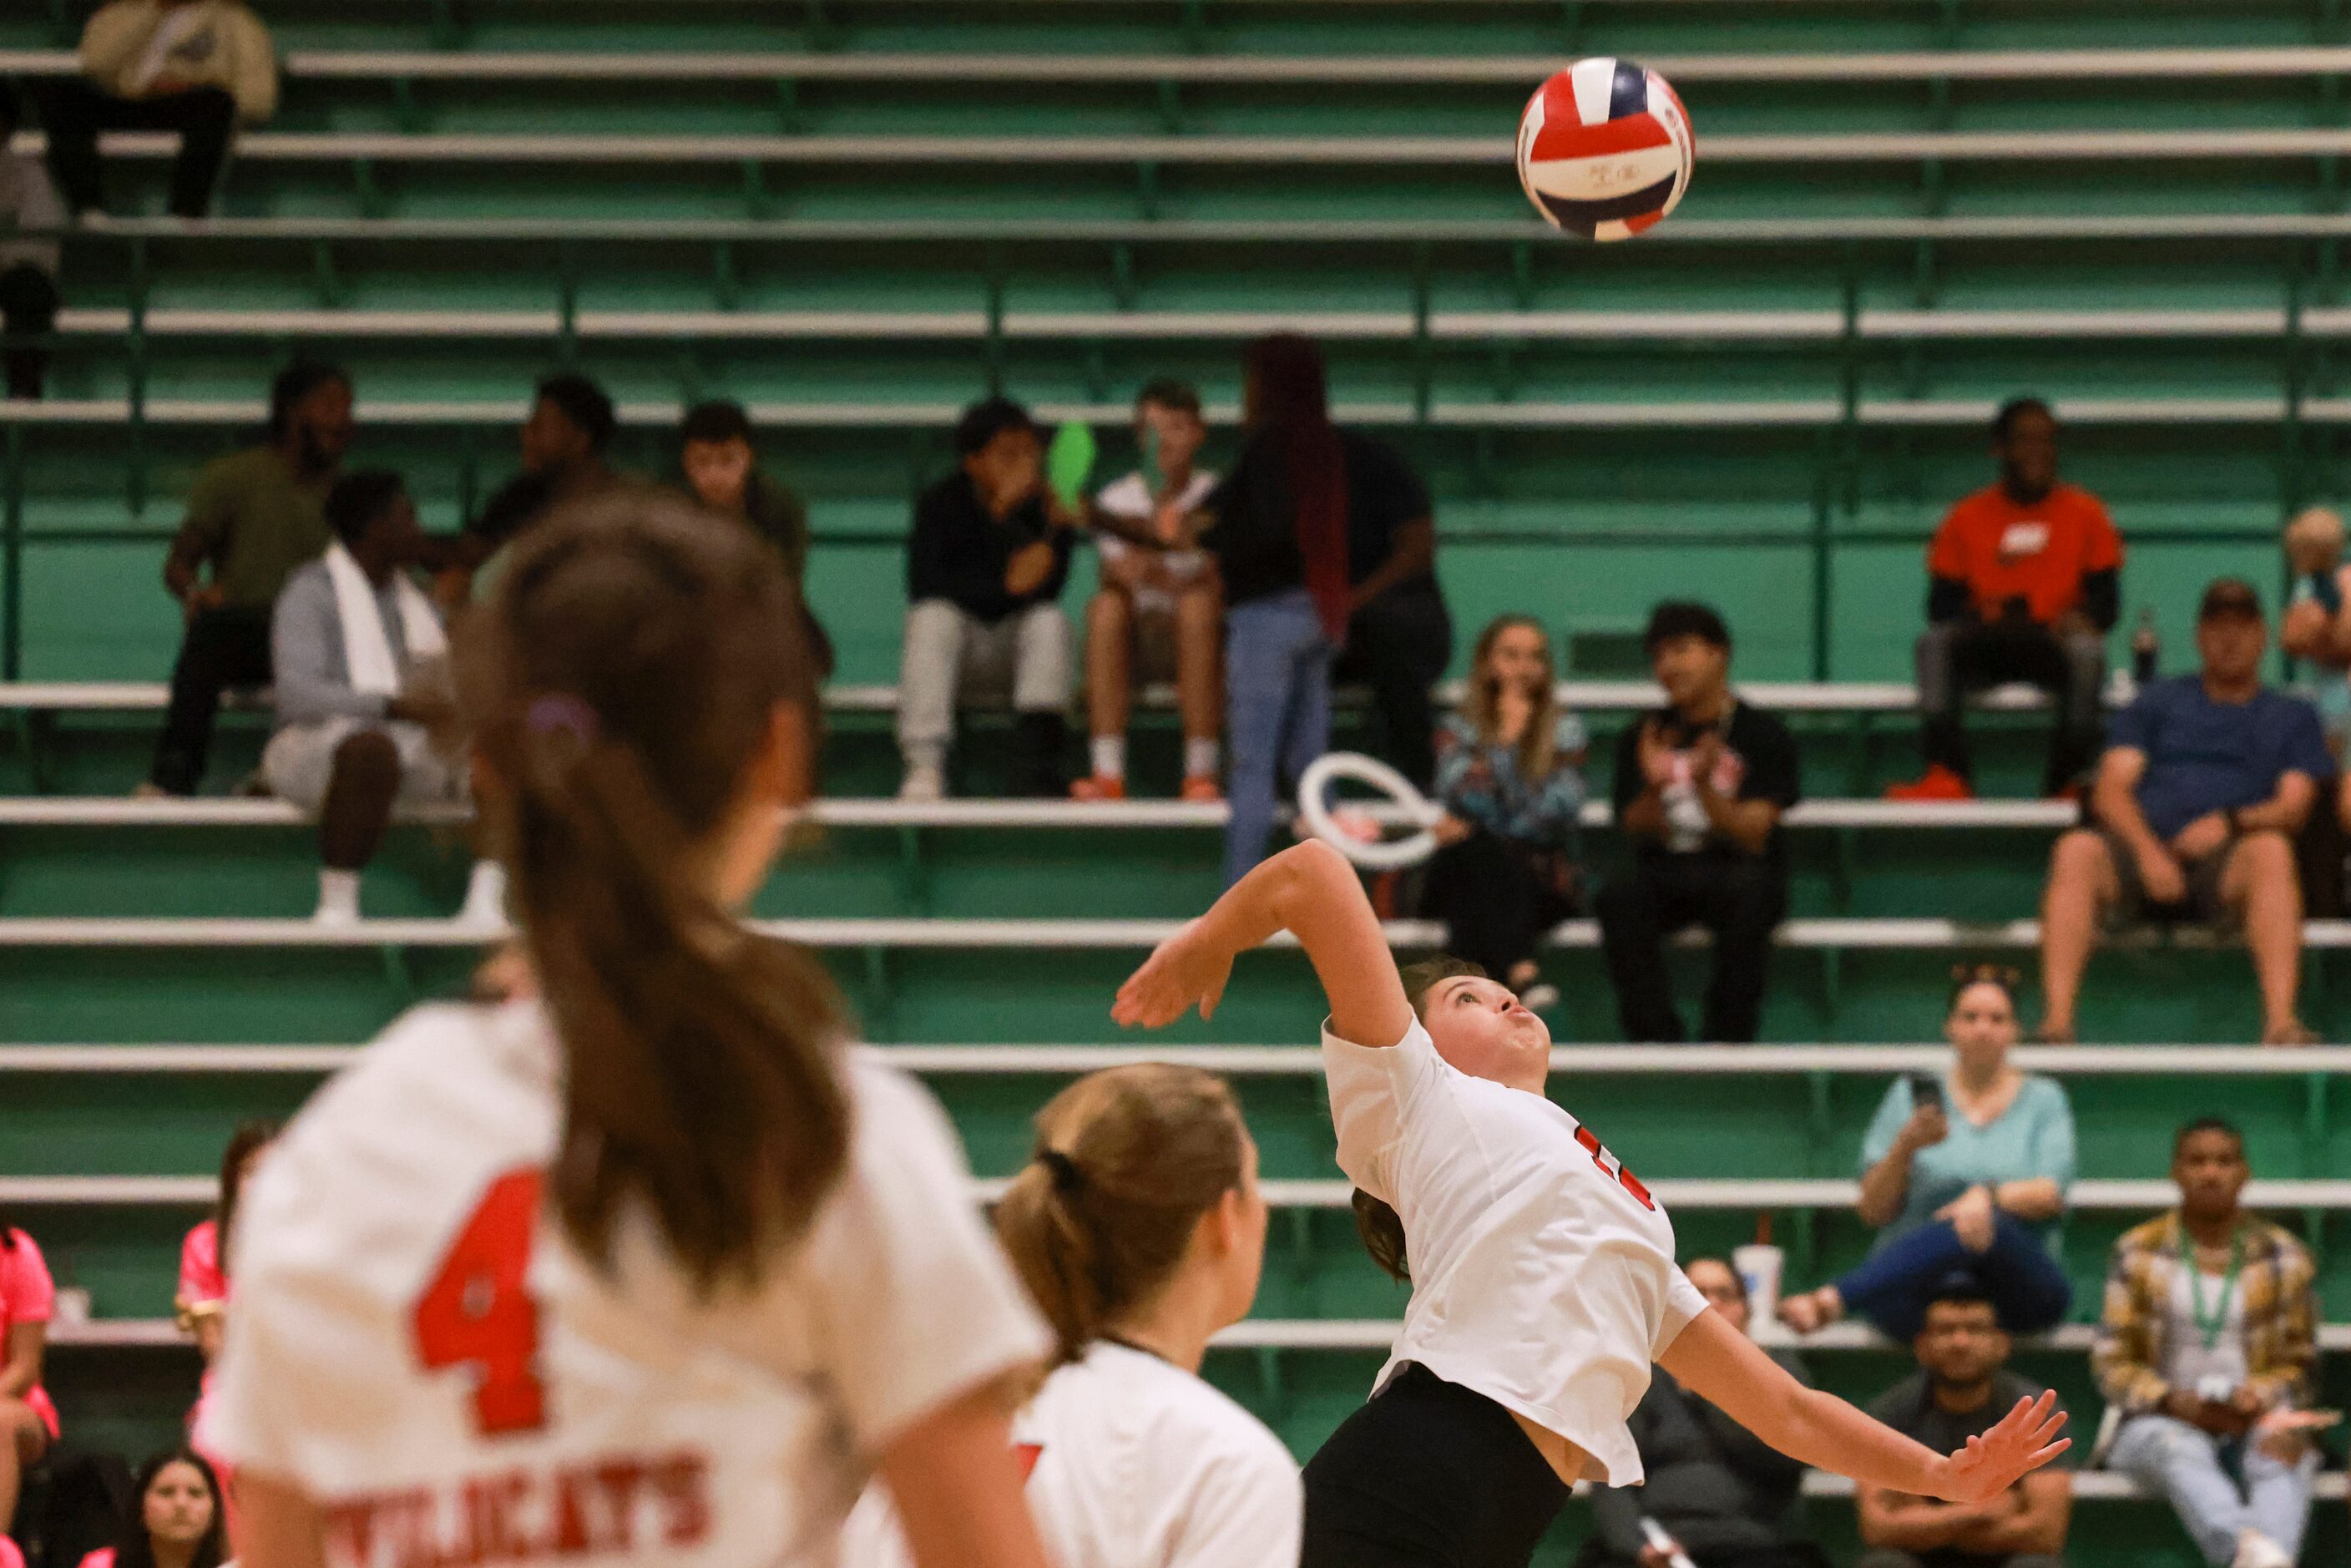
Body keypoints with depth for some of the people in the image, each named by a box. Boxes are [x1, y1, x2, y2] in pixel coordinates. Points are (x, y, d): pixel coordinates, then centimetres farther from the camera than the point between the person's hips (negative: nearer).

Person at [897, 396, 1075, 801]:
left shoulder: (1043, 503, -5)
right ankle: (924, 764, -43)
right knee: (934, 616, -31)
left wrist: (1057, 531, -35)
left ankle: (1037, 759, -39)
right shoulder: (940, 505, -7)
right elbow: (924, 587, -21)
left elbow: (1048, 591, -18)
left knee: (1050, 619, -28)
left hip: (1016, 639, 1)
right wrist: (1005, 586, -32)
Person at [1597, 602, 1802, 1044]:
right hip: (1665, 874, 2)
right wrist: (1654, 788, -19)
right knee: (1619, 897, -31)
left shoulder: (1764, 735, 0)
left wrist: (1704, 786, -25)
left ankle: (1729, 1037, -30)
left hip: (1736, 871, -2)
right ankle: (1656, 1038, -31)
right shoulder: (1645, 739, 10)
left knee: (1748, 891, -38)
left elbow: (1752, 837, -9)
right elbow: (1639, 833, 2)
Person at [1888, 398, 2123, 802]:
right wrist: (1981, 615, -17)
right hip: (1985, 643, 1)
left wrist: (2082, 619, -18)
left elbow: (2106, 599, 5)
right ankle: (1947, 777, -42)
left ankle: (2067, 782, -33)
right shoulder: (1967, 519, 10)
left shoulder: (2085, 513, 10)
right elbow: (1942, 604, 5)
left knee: (2086, 651, -35)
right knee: (1934, 643, -30)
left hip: (2055, 641, -1)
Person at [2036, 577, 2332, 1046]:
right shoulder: (2159, 702, 25)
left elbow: (2293, 808, 8)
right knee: (2076, 850, -32)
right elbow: (2110, 792, 11)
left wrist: (2228, 823, -14)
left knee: (2271, 850, -36)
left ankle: (2280, 1021, -50)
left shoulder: (2292, 717, 24)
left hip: (2225, 868, -1)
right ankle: (2056, 1021, -44)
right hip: (2145, 859, 1)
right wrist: (2148, 851, -10)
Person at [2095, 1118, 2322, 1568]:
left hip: (2255, 1424, 1)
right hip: (2161, 1422, -1)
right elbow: (2112, 1362, 6)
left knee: (2282, 1447, -36)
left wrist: (2261, 1397, -9)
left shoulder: (2283, 1257, 13)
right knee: (2181, 1449, -38)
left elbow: (2299, 1362, 14)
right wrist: (2176, 1403, -12)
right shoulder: (2138, 1254, 10)